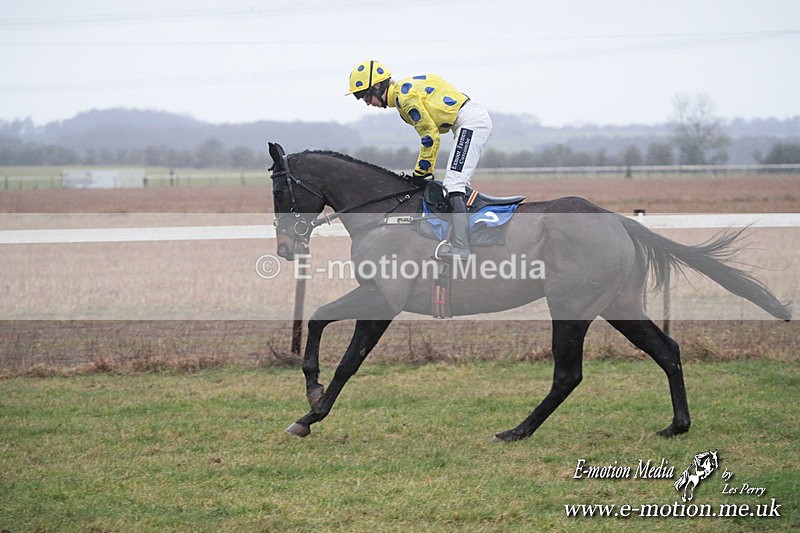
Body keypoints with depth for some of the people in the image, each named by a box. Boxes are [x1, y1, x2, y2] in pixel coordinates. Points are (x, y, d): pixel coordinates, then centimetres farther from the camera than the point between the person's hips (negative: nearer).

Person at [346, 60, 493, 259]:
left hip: (471, 121, -11)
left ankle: (460, 248, -26)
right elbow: (429, 132, 19)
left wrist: (422, 173, -7)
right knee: (457, 184, 17)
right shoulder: (403, 91, 17)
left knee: (453, 185, -18)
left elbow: (430, 135, -15)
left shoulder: (405, 95, -14)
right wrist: (426, 171, 15)